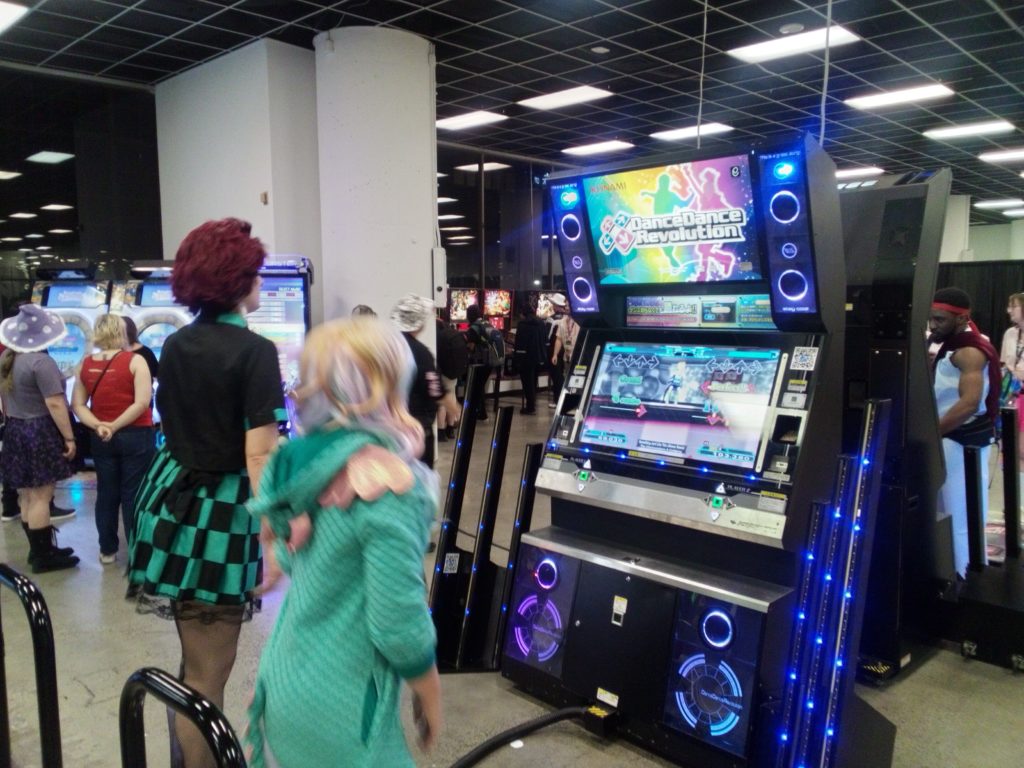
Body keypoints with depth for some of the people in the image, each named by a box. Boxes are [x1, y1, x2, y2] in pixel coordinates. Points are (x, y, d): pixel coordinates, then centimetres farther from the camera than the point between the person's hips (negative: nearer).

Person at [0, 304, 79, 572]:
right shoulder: (40, 362, -18)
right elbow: (55, 404, -21)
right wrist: (69, 438, -17)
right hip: (41, 433, -9)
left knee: (27, 495, 13)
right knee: (40, 496, -4)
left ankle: (39, 550, 23)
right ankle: (43, 557, 2)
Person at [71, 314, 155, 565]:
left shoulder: (85, 364, 3)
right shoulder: (135, 360, -11)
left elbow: (78, 405, 1)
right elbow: (142, 403, -18)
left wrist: (98, 426, -9)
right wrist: (115, 426, -14)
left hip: (100, 439, 4)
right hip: (135, 436, -4)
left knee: (106, 494, 14)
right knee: (133, 495, 3)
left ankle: (107, 550, 23)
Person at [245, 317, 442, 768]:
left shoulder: (308, 459, -2)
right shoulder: (388, 485, -25)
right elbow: (398, 624, -21)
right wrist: (431, 695, -6)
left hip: (285, 680, 7)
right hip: (339, 706, -7)